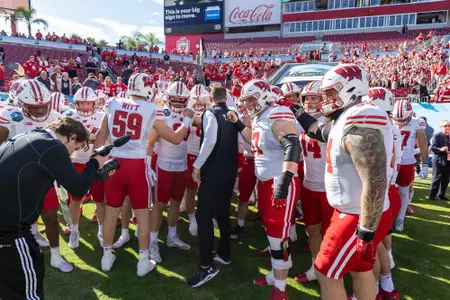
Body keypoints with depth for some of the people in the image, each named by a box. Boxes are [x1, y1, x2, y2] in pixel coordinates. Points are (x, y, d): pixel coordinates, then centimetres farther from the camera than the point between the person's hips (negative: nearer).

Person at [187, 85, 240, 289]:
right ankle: (224, 254, 29)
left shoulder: (210, 114, -10)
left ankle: (207, 266, -4)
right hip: (230, 170, 7)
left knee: (204, 216, -4)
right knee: (222, 212, 19)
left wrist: (197, 165, -16)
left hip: (213, 171, -7)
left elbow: (209, 141, -22)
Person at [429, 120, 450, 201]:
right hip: (439, 161, -5)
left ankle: (441, 194, 21)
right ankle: (432, 195, 5)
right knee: (436, 178, -2)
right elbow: (433, 147, -12)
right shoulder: (436, 135, -6)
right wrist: (441, 149, -29)